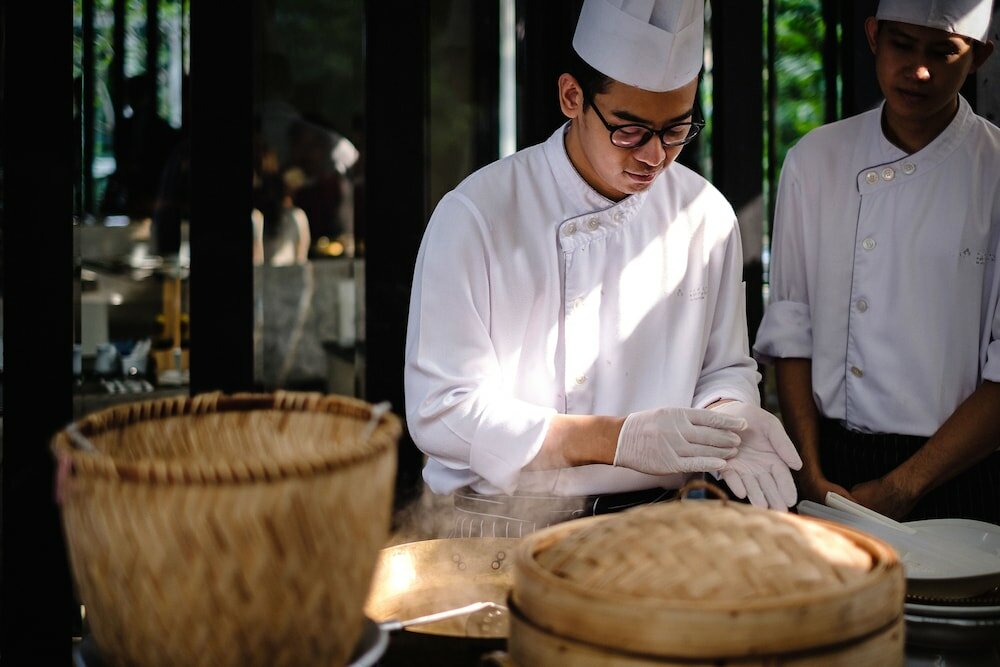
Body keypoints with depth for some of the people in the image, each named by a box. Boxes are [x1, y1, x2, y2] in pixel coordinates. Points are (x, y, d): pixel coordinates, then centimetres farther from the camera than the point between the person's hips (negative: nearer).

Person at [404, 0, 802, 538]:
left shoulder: (708, 218, 8)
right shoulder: (477, 216, -6)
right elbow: (439, 410, -9)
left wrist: (730, 422, -5)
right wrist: (617, 440, -16)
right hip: (514, 530, -2)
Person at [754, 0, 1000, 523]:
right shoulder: (814, 159, 2)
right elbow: (790, 325, 2)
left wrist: (900, 487, -13)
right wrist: (811, 471, -6)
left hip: (955, 476, -2)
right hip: (829, 465, 2)